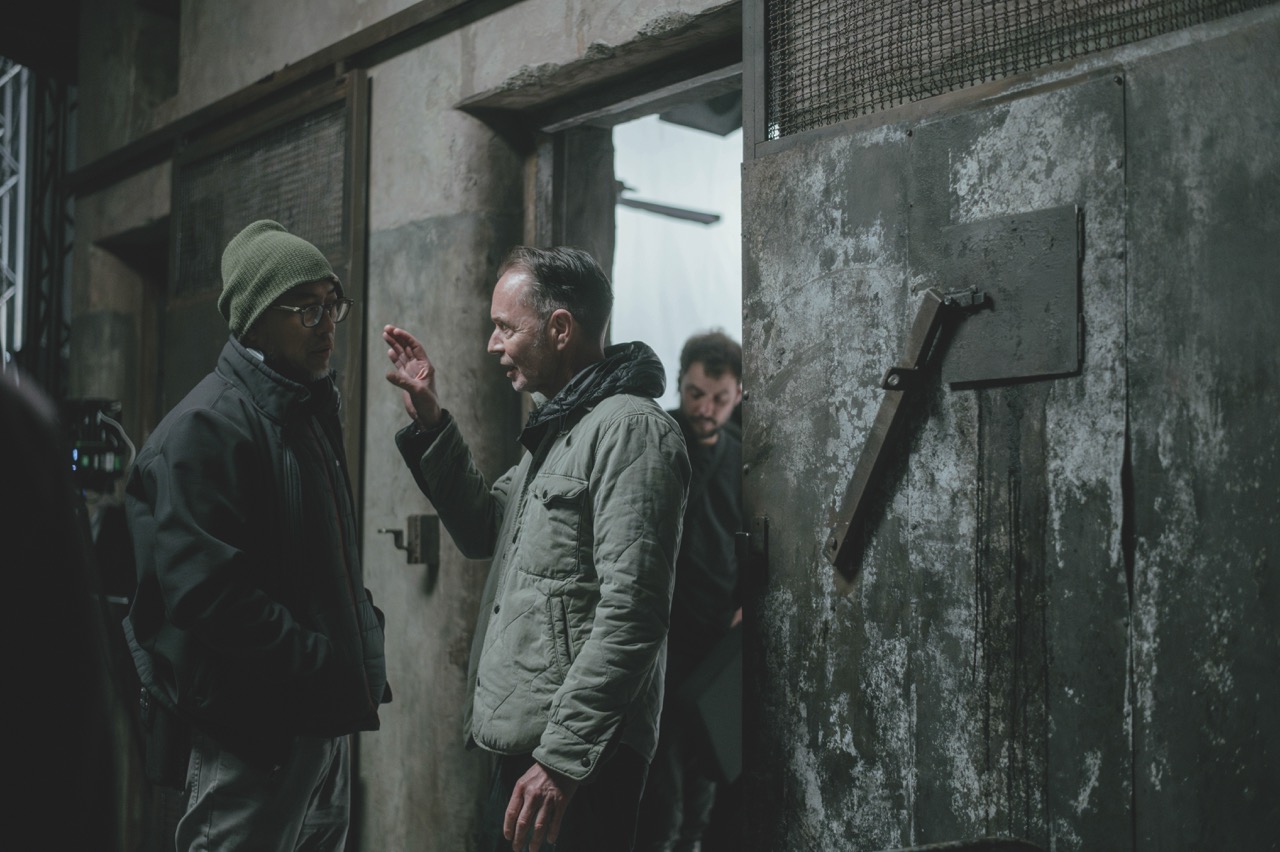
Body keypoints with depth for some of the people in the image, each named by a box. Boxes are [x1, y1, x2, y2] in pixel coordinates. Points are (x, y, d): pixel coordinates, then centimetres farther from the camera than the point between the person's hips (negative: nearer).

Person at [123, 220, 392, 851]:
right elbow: (208, 591, -24)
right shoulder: (207, 425, -15)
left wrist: (362, 645, 7)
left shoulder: (308, 413, 16)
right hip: (253, 729, -9)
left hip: (321, 720, 10)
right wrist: (324, 667, -22)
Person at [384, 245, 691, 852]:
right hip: (519, 744, 9)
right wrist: (429, 423, 10)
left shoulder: (630, 427, -14)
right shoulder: (559, 427, 17)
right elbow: (482, 532, 20)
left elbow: (630, 615, -21)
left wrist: (562, 758, -23)